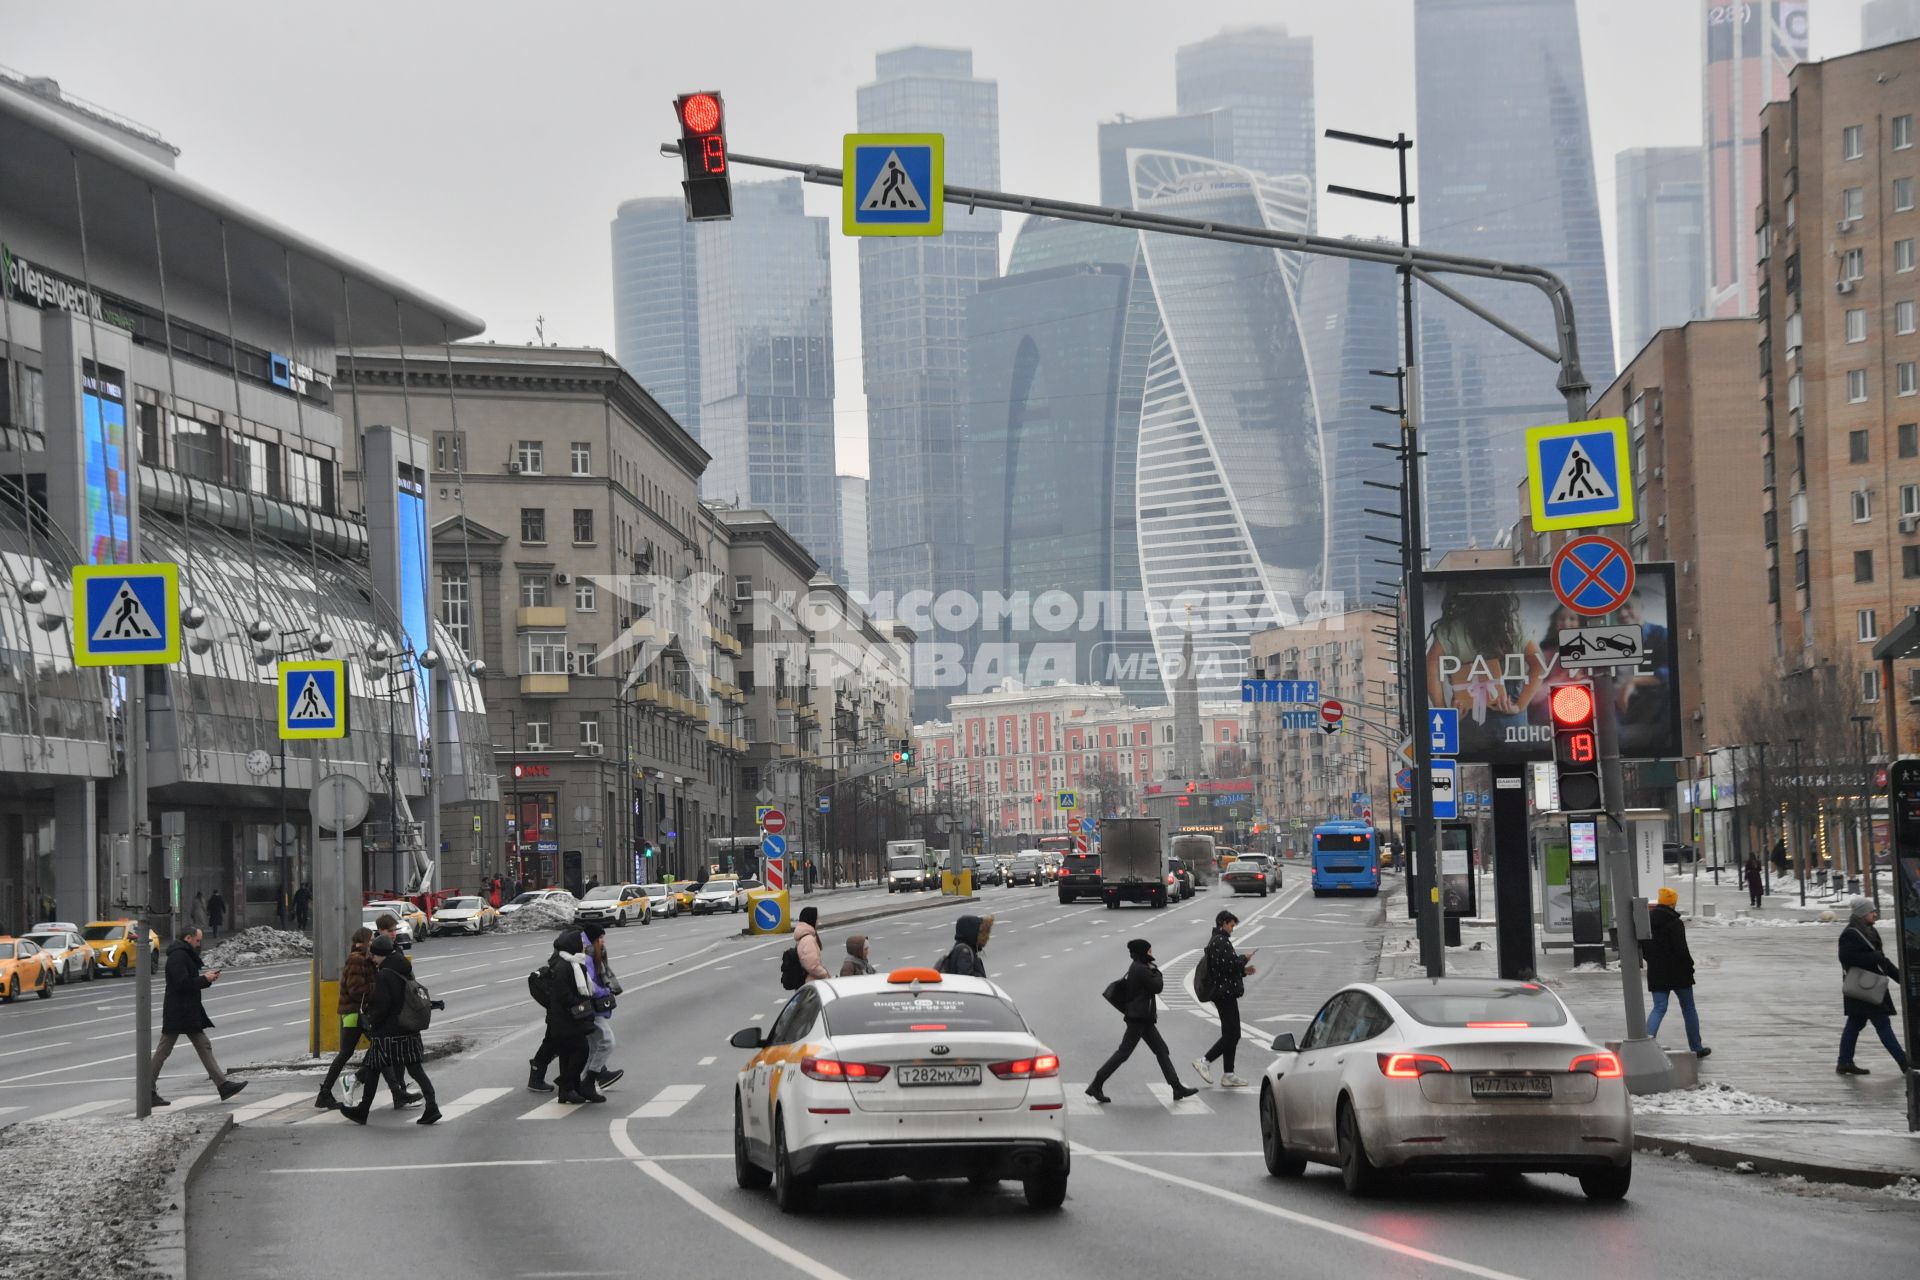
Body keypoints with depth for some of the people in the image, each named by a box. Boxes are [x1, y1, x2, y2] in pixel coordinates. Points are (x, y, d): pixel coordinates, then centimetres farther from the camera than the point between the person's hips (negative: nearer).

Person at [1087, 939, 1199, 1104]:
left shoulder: (1136, 968, 14)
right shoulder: (1141, 970, -17)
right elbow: (1157, 987, -16)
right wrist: (1156, 972, 1)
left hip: (1143, 1018, 11)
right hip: (1139, 1018, -11)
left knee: (1162, 1051, 10)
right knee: (1123, 1053, -8)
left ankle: (1177, 1088, 11)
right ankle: (1096, 1086, -5)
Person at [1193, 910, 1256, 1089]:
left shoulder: (1214, 941, 20)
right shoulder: (1221, 941, -14)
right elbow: (1230, 963, -24)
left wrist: (1243, 970, 18)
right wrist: (1244, 959, -6)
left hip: (1221, 992, 11)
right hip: (1226, 993, -11)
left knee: (1230, 1034, 11)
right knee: (1232, 1034, -10)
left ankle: (1228, 1076, 12)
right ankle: (1205, 1062, -10)